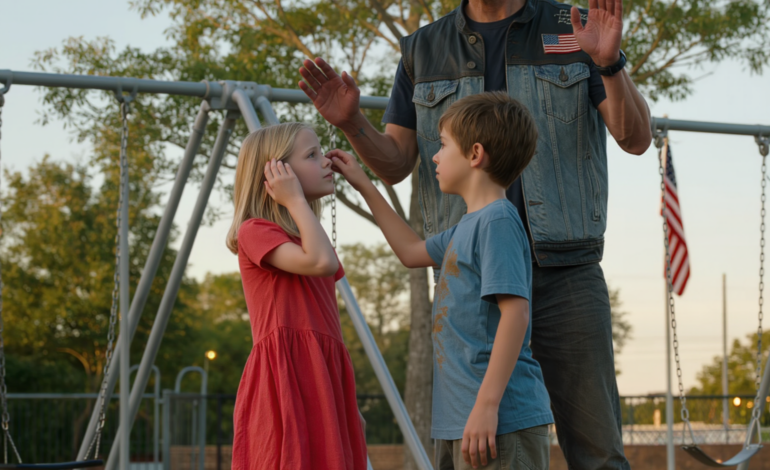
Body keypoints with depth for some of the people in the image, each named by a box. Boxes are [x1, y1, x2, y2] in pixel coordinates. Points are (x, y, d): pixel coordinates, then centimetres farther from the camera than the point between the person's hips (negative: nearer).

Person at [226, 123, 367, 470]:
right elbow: (323, 263, -21)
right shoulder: (255, 232, -3)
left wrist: (349, 405, 20)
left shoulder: (303, 243, 23)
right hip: (285, 379, -8)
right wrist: (296, 201, -8)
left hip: (320, 382, 8)